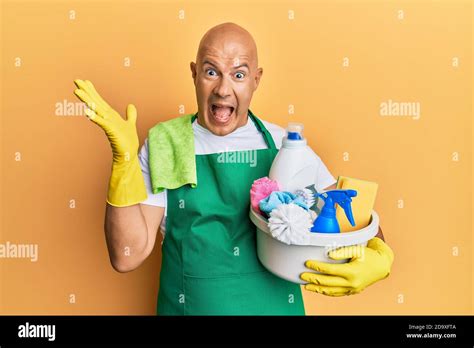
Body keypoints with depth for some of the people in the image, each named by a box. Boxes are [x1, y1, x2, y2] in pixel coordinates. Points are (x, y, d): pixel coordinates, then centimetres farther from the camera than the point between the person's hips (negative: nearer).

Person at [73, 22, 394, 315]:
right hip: (188, 306, -1)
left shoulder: (285, 145, -5)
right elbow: (127, 257, -14)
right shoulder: (162, 147, -9)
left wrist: (379, 257, -20)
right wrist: (125, 158, -24)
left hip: (278, 306, 2)